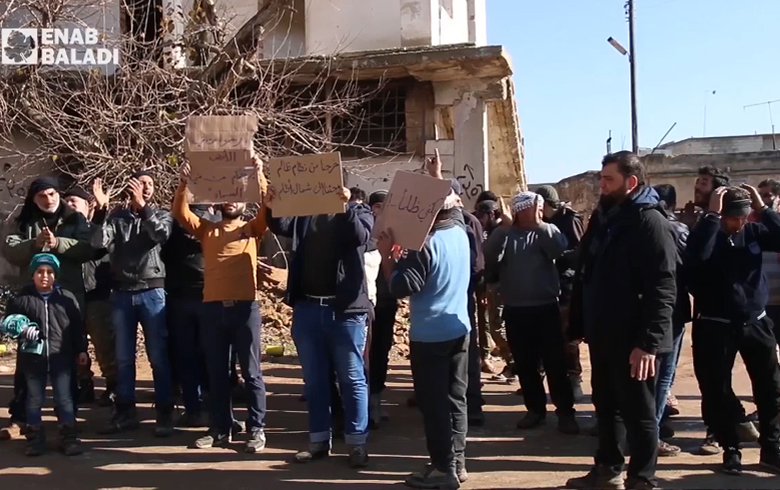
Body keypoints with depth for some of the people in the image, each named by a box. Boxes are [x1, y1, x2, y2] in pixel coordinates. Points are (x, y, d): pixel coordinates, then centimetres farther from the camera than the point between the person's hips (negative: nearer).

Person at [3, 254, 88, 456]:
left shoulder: (67, 297, 4)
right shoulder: (22, 298, 1)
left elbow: (77, 326, 7)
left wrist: (81, 349, 6)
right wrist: (21, 329, -13)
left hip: (61, 356, 0)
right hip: (33, 357, 0)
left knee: (64, 398, 2)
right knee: (34, 399, 10)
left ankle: (68, 436, 11)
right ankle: (35, 437, 23)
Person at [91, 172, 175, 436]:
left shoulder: (161, 215, 7)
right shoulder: (117, 217, 8)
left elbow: (162, 234, -15)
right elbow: (99, 243, -7)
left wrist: (143, 206, -20)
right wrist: (101, 209, -16)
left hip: (152, 292, -1)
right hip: (122, 293, 2)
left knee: (158, 356, 1)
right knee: (123, 357, 8)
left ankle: (164, 414, 8)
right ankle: (125, 412, 19)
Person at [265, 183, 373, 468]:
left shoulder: (358, 211, 4)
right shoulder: (305, 212, 12)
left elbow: (360, 236, -14)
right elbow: (282, 227, -3)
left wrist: (344, 207, -29)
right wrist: (271, 209, -22)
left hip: (344, 309, -3)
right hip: (307, 307, 3)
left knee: (351, 378, 4)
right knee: (314, 379, 11)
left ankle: (357, 443, 11)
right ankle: (319, 440, 21)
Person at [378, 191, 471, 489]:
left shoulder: (426, 242, -20)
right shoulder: (460, 233, 6)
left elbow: (401, 287, -22)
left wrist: (386, 255, -11)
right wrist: (399, 254, 11)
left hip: (430, 334, -8)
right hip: (459, 328, 8)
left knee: (433, 403, 2)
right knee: (455, 398, 14)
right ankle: (457, 462, 22)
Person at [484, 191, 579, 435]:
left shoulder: (547, 231, 3)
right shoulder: (505, 234, 6)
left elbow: (559, 248, -19)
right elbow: (488, 259, -8)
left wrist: (538, 223, -19)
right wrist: (503, 227, -15)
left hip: (545, 308, -2)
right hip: (515, 310, 2)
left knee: (555, 362, 0)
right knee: (525, 364, 10)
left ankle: (565, 411, 9)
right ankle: (535, 409, 24)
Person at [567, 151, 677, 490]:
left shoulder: (649, 221, -14)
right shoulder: (603, 218, 11)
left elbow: (662, 288, -20)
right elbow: (586, 275, 14)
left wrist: (648, 341, -25)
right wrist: (578, 325, 10)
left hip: (633, 340, -8)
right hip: (603, 334, 8)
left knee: (638, 412, 6)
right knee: (605, 406, 18)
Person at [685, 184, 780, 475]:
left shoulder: (753, 231, 2)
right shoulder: (708, 232, -7)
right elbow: (696, 257, -30)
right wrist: (712, 215, -27)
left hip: (755, 322, 3)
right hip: (716, 326, -3)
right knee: (717, 390, 4)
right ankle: (731, 450, 19)